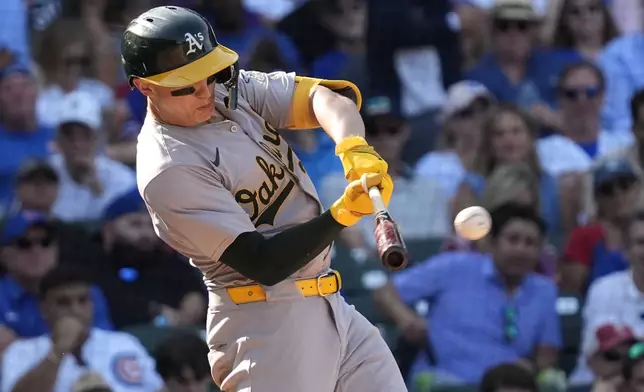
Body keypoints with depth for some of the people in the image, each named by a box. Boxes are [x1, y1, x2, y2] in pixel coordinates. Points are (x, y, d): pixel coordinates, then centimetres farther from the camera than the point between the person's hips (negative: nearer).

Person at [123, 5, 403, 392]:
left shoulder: (232, 89, 5)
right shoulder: (167, 168, -18)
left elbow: (324, 95, -6)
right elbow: (262, 263, -20)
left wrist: (354, 148, -27)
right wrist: (340, 215, -32)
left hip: (328, 304, 8)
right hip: (265, 325, -8)